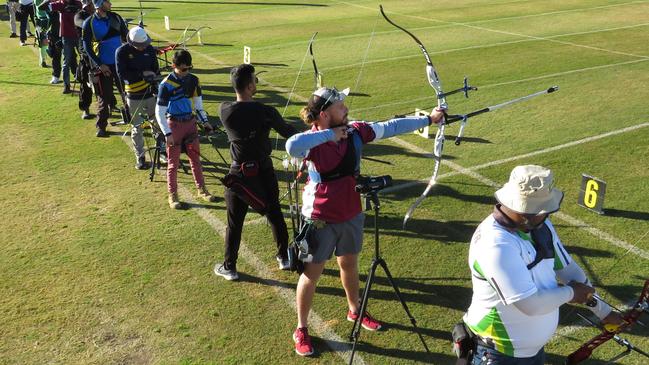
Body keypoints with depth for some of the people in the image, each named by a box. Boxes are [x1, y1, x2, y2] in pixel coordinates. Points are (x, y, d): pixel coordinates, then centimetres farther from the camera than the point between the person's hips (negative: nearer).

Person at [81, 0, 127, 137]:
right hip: (102, 65, -3)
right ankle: (101, 127, 13)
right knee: (104, 97, 1)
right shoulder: (89, 23, -9)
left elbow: (127, 36, 11)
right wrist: (99, 65, -13)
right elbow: (87, 47, -7)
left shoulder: (116, 17, 3)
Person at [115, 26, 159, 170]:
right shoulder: (122, 52, -11)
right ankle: (140, 157, 16)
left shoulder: (150, 49, 0)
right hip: (134, 96, -3)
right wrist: (142, 74, -24)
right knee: (137, 127, 5)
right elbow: (122, 74, -18)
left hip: (151, 93, 3)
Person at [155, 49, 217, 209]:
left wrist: (205, 121, 5)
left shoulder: (193, 80, 1)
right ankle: (173, 195, 16)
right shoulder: (166, 85, -16)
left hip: (190, 123, 5)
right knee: (173, 162, 4)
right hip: (174, 125, -5)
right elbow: (159, 112, -14)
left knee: (195, 158, 13)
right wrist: (167, 133, -19)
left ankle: (201, 190, 26)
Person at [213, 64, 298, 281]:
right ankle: (284, 257, 33)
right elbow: (289, 133, 0)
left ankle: (229, 267, 23)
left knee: (235, 222, 10)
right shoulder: (266, 112, -14)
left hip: (240, 173, 0)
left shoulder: (225, 111, -11)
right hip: (264, 171, 0)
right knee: (275, 214, 19)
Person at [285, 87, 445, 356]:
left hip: (351, 215, 5)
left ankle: (354, 311, 48)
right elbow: (292, 146, -46)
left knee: (349, 265, 24)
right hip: (321, 220, -5)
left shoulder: (355, 131, -6)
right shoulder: (313, 141, -22)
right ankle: (301, 329, 27)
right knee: (312, 274, 9)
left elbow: (392, 127, 3)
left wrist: (428, 120, 8)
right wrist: (329, 134, -35)